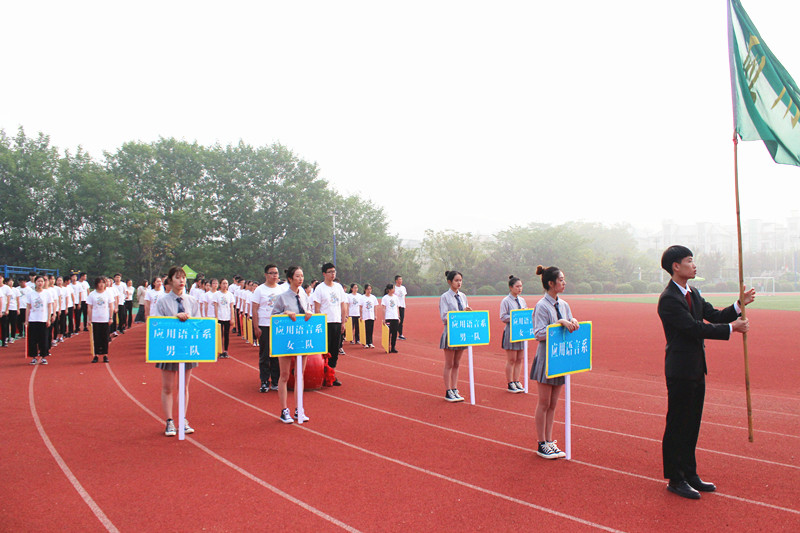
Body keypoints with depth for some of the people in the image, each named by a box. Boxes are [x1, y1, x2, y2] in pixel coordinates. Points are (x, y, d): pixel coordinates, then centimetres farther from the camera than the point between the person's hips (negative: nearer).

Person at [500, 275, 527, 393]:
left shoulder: (522, 300, 12)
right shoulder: (506, 301, -8)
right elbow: (503, 317, -11)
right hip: (511, 331, -6)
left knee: (520, 359, 9)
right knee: (511, 359, 0)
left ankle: (517, 382, 19)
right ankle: (510, 384, 9)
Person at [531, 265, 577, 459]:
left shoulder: (563, 305, 8)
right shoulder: (541, 306, -13)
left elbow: (570, 326, 12)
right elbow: (539, 334, -18)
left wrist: (572, 323, -9)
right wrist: (559, 323, -24)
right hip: (546, 357, -7)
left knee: (553, 403, 13)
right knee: (544, 403, 3)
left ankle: (550, 442, 22)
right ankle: (542, 444, 13)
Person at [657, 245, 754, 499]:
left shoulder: (693, 293, 12)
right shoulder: (668, 299, -18)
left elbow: (714, 316, 11)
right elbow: (695, 328, -22)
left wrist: (739, 305, -2)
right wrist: (732, 328, -17)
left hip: (697, 369, 9)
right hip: (680, 370, -9)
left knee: (692, 424, 16)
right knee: (677, 425, 1)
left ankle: (690, 474, 27)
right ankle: (675, 480, 12)